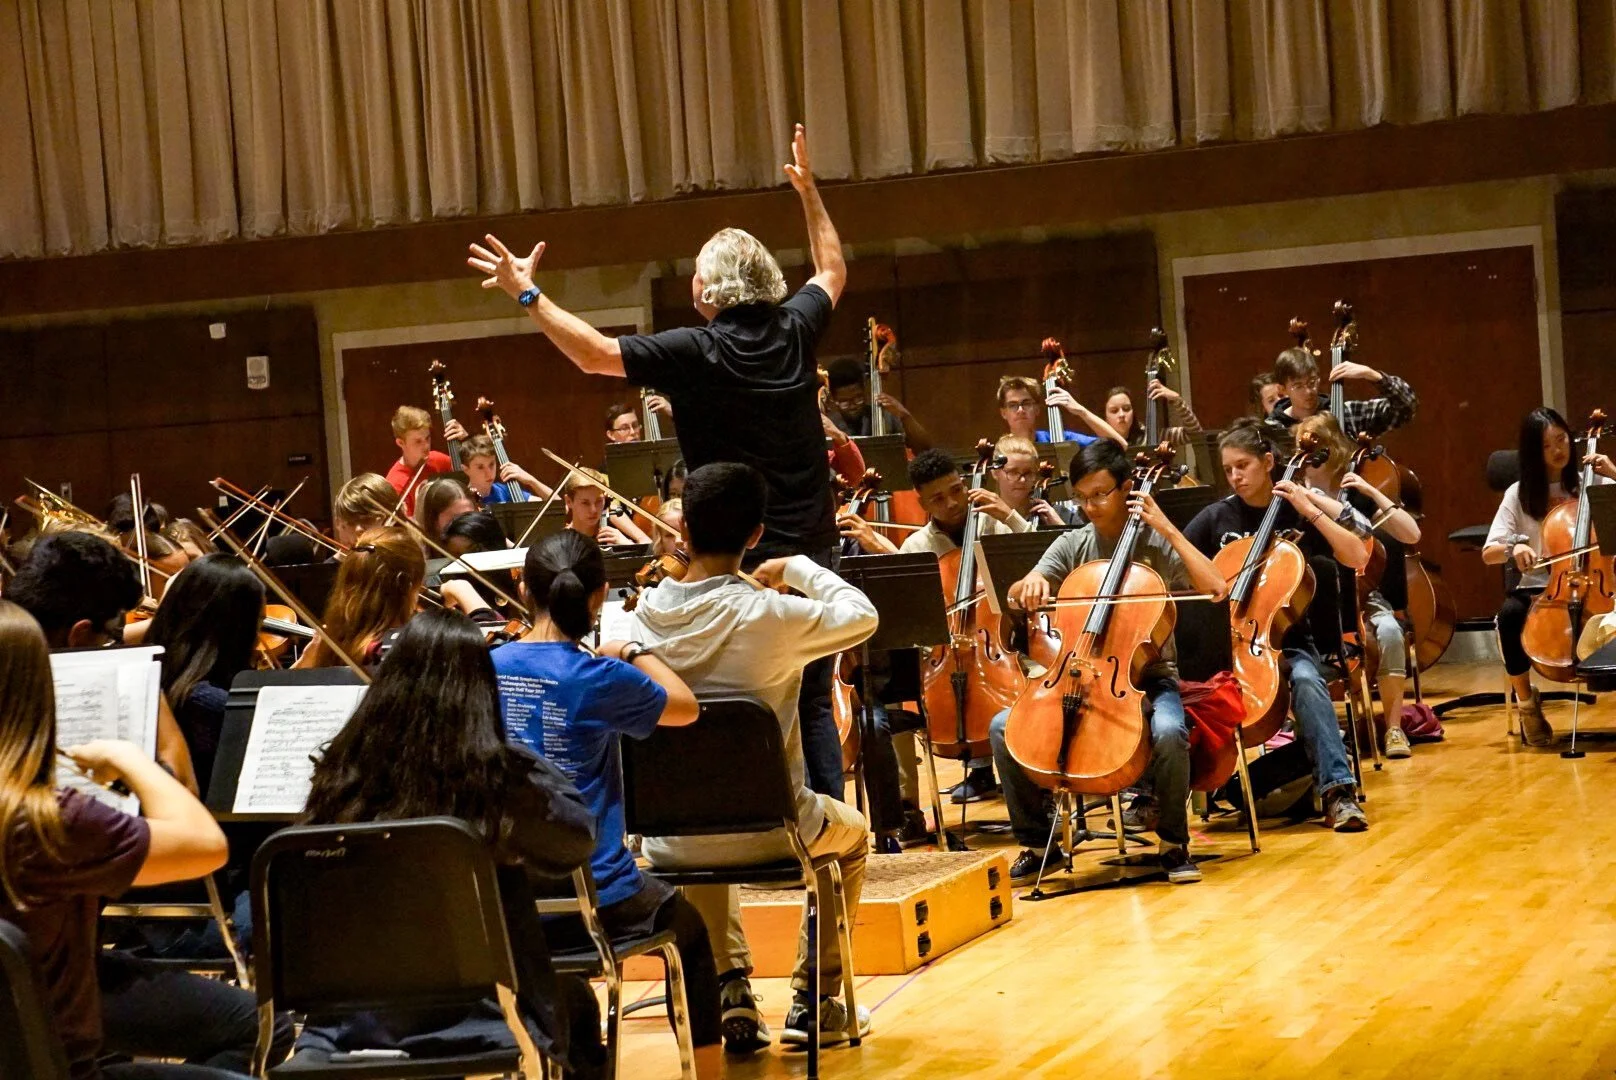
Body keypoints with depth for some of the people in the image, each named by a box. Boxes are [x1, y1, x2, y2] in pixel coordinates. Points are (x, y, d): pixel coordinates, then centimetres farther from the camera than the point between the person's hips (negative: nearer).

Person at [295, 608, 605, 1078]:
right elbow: (579, 836, 6)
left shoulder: (343, 776, -7)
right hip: (482, 1028, -3)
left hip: (348, 1029, 3)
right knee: (575, 1001, 29)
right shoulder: (503, 776, -15)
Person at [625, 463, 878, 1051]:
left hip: (674, 843, 3)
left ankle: (730, 986, 24)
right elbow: (861, 616, -4)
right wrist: (800, 569, 8)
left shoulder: (646, 612, -8)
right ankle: (815, 998, 29)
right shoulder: (769, 615, -21)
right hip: (769, 832, -3)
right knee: (850, 831, 31)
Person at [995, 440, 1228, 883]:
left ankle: (1173, 842, -11)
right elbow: (1016, 597, -2)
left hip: (1148, 677, -3)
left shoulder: (1156, 545, -2)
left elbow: (1215, 587, -17)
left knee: (1169, 731, -36)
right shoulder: (1072, 546, 7)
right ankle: (1037, 842, -1)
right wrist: (1030, 585, -26)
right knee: (1003, 727, -18)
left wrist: (1168, 529, -16)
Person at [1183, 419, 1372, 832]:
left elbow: (1358, 558, -9)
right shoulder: (1217, 517, 7)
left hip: (1285, 640, -1)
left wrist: (1310, 511, -13)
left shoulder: (1296, 513, 3)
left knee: (1306, 680, -36)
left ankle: (1337, 790, -36)